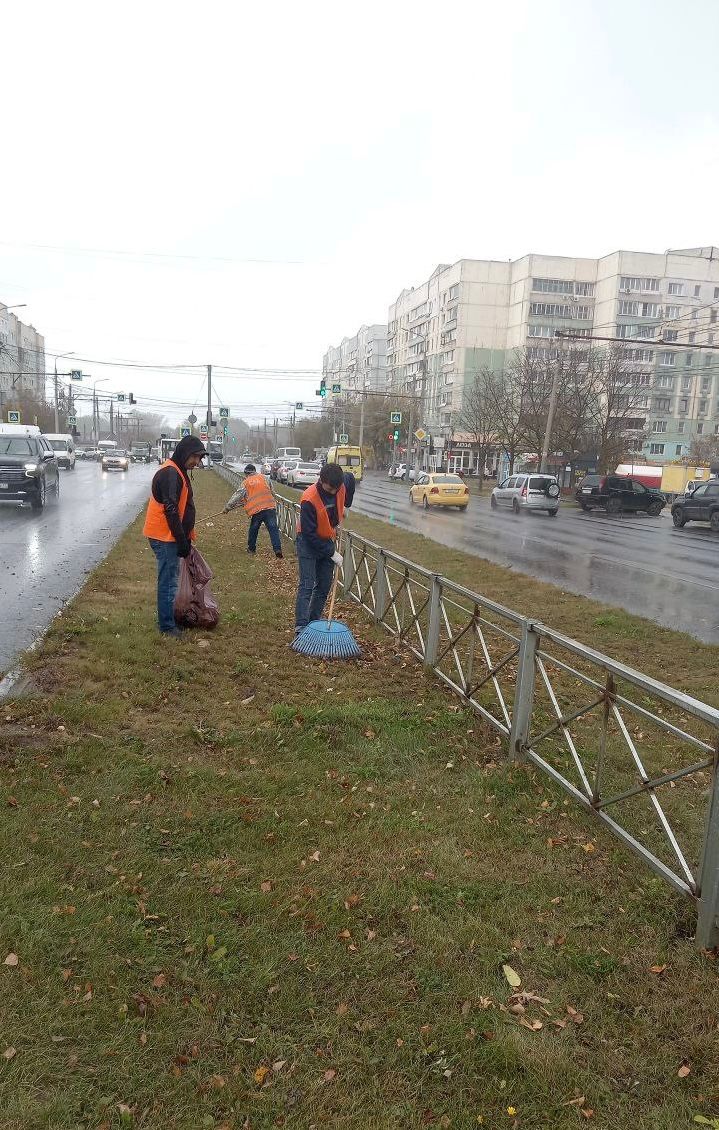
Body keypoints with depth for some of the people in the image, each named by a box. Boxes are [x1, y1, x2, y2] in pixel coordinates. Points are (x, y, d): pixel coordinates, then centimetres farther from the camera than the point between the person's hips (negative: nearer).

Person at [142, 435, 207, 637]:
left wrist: (185, 538, 20)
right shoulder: (169, 473, -18)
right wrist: (182, 540, -21)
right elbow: (170, 510, -23)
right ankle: (167, 626, 3)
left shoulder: (179, 472, 16)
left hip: (167, 536, 10)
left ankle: (167, 619, 25)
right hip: (165, 536, -10)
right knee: (168, 581, -4)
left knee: (169, 579, 16)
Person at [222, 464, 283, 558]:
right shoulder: (262, 477, 11)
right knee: (273, 529, -3)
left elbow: (237, 496, 9)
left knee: (253, 529, 18)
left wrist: (228, 507, 18)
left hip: (256, 509, 0)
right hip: (269, 506, 0)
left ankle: (251, 548, 29)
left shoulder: (246, 483, 8)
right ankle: (277, 549, -13)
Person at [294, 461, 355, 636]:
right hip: (308, 543, -6)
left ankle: (315, 621, 19)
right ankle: (301, 627, -11)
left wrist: (345, 507, 10)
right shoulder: (309, 499, -31)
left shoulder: (342, 484, -14)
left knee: (325, 586, 8)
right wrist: (332, 553, -22)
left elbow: (350, 477, 13)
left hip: (328, 541, 6)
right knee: (307, 585, -10)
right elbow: (309, 533, -27)